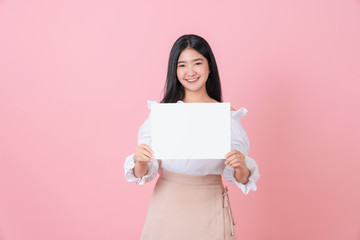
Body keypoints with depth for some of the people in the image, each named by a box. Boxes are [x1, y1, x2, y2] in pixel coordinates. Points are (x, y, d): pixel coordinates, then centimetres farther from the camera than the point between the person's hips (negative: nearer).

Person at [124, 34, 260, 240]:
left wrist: (241, 167, -26)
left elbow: (238, 177, -4)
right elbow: (143, 173, -5)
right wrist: (141, 161, -26)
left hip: (209, 208, 0)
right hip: (168, 205, 1)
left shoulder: (227, 115, -5)